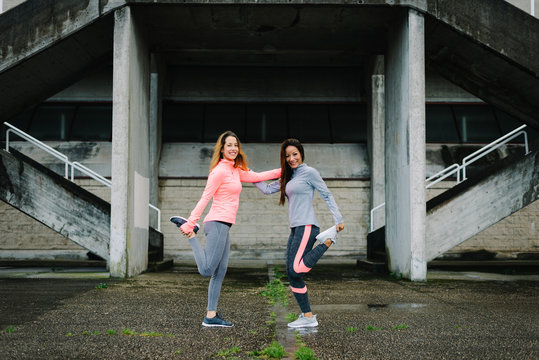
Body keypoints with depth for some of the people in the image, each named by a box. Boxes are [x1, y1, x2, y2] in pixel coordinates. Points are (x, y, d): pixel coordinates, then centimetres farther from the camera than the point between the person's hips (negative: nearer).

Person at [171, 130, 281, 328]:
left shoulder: (235, 170, 18)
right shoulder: (220, 170, -8)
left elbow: (257, 176, 28)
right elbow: (205, 198, -12)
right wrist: (191, 222, -15)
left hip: (224, 226, 9)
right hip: (217, 224, -9)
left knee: (219, 274, 8)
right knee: (207, 270, -13)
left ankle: (211, 316, 11)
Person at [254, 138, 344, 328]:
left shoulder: (309, 172, -2)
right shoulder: (288, 177, 20)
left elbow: (327, 195, -3)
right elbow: (267, 189, 23)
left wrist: (338, 219, -7)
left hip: (307, 227, -8)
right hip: (295, 229, 8)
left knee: (296, 270, -22)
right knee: (292, 275, 2)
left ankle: (327, 240, -6)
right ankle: (308, 316, 6)